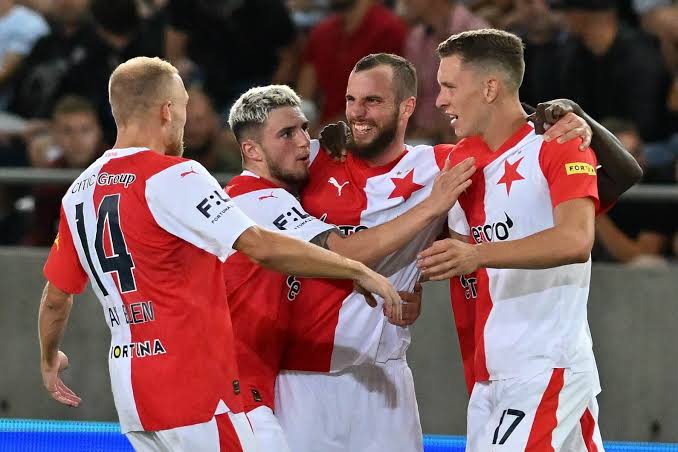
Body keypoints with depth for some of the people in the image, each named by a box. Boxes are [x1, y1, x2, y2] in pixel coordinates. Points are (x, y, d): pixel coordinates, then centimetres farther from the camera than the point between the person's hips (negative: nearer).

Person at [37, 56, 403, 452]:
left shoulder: (80, 192, 11)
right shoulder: (173, 177, -13)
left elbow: (56, 296, 20)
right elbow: (261, 248, -21)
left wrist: (49, 358, 39)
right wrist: (358, 271, -15)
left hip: (129, 387, 8)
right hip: (195, 389, -8)